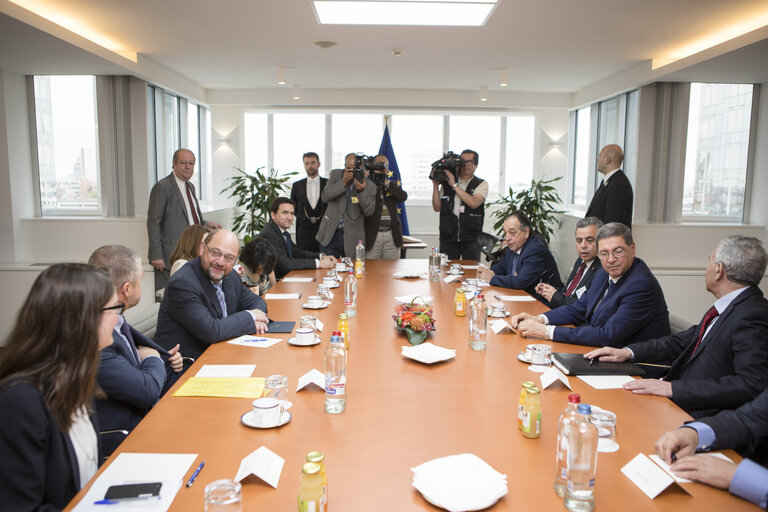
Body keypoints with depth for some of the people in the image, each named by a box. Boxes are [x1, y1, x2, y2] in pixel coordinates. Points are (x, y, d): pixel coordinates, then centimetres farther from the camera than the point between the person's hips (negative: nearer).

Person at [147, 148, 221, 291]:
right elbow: (153, 222, -12)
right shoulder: (162, 187, -10)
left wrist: (205, 224, 6)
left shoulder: (190, 187, 16)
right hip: (173, 255, -8)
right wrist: (156, 256, -16)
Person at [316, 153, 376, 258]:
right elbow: (325, 197, -9)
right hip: (331, 235, 1)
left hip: (353, 239, -1)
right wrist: (343, 182, -19)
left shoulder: (369, 186, -3)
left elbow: (369, 211, -12)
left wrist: (361, 191, -25)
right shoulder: (336, 174, 3)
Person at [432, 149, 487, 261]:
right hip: (448, 238, 2)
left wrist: (454, 185, -11)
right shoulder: (447, 183, 12)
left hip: (471, 239, -2)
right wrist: (435, 184, -2)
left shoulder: (481, 184, 4)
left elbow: (474, 203, -15)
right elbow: (437, 207, 6)